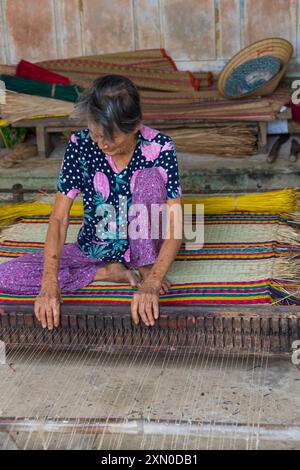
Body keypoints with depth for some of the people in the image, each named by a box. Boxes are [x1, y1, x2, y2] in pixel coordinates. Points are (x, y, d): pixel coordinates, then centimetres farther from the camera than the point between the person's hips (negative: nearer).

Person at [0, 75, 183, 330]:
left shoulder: (159, 148, -19)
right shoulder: (81, 145, -15)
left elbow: (175, 226, -22)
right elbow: (59, 217, -17)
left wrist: (151, 284, -37)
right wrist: (50, 284, -30)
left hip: (141, 248, -2)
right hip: (94, 249, 2)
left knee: (151, 177, -29)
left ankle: (146, 272, -14)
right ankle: (112, 273, -11)